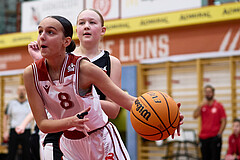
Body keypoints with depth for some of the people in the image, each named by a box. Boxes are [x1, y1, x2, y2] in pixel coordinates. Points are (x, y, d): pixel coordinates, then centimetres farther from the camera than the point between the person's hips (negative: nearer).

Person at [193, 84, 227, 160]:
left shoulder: (219, 106, -1)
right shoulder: (202, 106, 11)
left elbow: (223, 121, -4)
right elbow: (195, 116, -3)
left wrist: (219, 134, -12)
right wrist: (201, 105, -13)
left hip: (215, 137, -4)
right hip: (203, 137, 4)